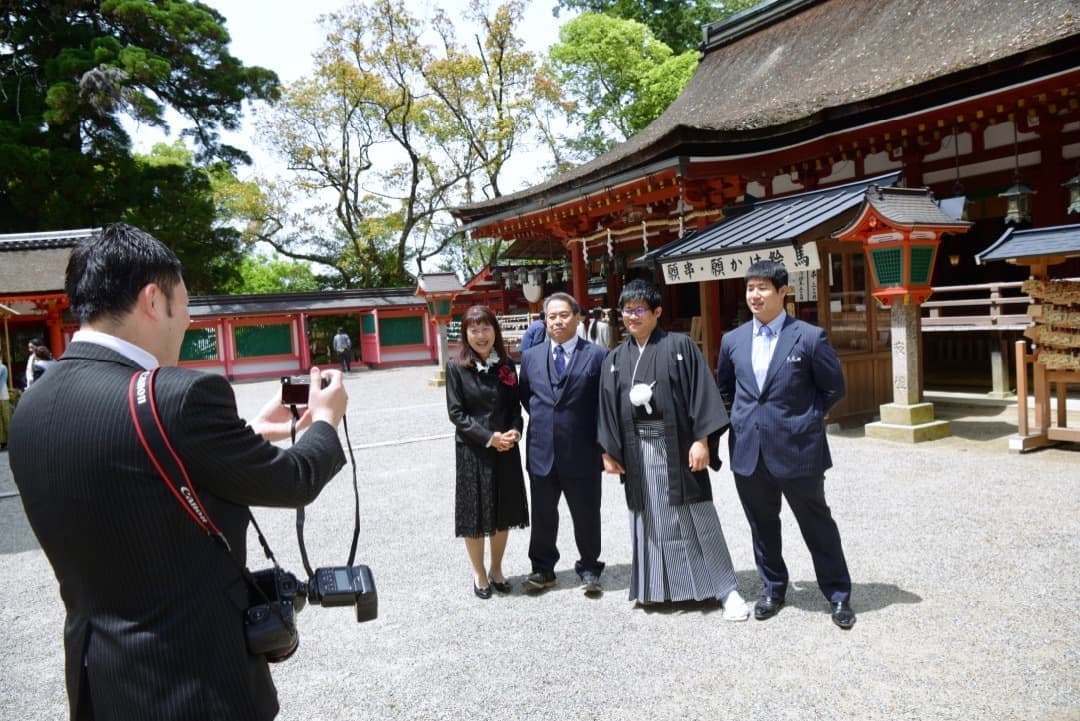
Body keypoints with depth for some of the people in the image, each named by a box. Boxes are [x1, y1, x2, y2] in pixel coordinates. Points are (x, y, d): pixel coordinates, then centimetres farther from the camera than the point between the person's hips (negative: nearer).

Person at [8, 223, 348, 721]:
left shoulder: (32, 408, 0)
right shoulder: (180, 396, -24)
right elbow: (291, 481, -10)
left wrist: (250, 434, 16)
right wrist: (325, 421, 8)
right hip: (195, 681, -7)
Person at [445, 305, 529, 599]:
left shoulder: (507, 365, 3)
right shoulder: (457, 368, -7)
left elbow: (515, 406, 7)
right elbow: (456, 412, -10)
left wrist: (514, 432, -13)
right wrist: (489, 437, -18)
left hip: (506, 449, 4)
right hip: (472, 451, -3)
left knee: (504, 512, 12)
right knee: (475, 514, 6)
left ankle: (496, 569, 30)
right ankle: (479, 573, 24)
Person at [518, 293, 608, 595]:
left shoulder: (597, 355, -4)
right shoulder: (530, 356, 7)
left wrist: (603, 443, -3)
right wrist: (542, 420, 9)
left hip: (582, 452, -3)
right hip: (542, 451, 3)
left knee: (586, 515, 9)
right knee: (543, 515, 14)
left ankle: (589, 568, 27)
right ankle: (543, 568, 30)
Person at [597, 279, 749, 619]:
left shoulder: (680, 346, -3)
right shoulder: (615, 358, 10)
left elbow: (701, 392, -8)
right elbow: (608, 406, 11)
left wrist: (701, 440, -15)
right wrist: (608, 450, 5)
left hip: (678, 445, -4)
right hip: (638, 449, 4)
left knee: (698, 518, 0)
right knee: (651, 518, 11)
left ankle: (727, 590, 11)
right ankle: (659, 586, 24)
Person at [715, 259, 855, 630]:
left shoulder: (809, 337, -7)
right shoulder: (732, 340, 5)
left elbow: (834, 388, 2)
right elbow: (725, 387, 21)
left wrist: (807, 418, 1)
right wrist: (747, 415, 12)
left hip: (797, 448, -4)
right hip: (749, 449, 4)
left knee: (817, 524, 9)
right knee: (762, 526, 16)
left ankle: (838, 594, 25)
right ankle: (773, 589, 33)